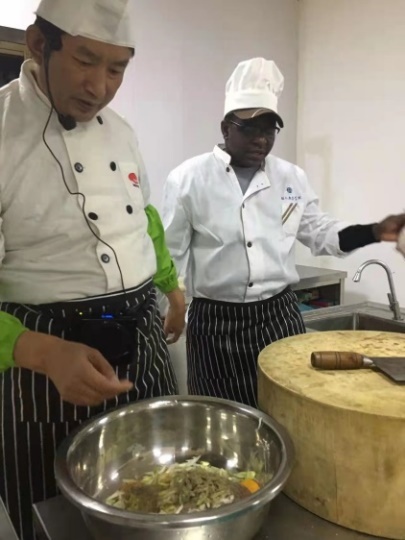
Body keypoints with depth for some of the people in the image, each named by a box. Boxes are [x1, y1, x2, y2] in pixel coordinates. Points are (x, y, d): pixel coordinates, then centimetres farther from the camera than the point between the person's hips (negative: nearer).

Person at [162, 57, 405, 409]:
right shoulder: (188, 179, -6)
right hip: (216, 324, -3)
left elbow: (320, 233, 12)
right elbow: (170, 257, -2)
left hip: (280, 316, 4)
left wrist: (374, 232, -2)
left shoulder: (291, 178, 5)